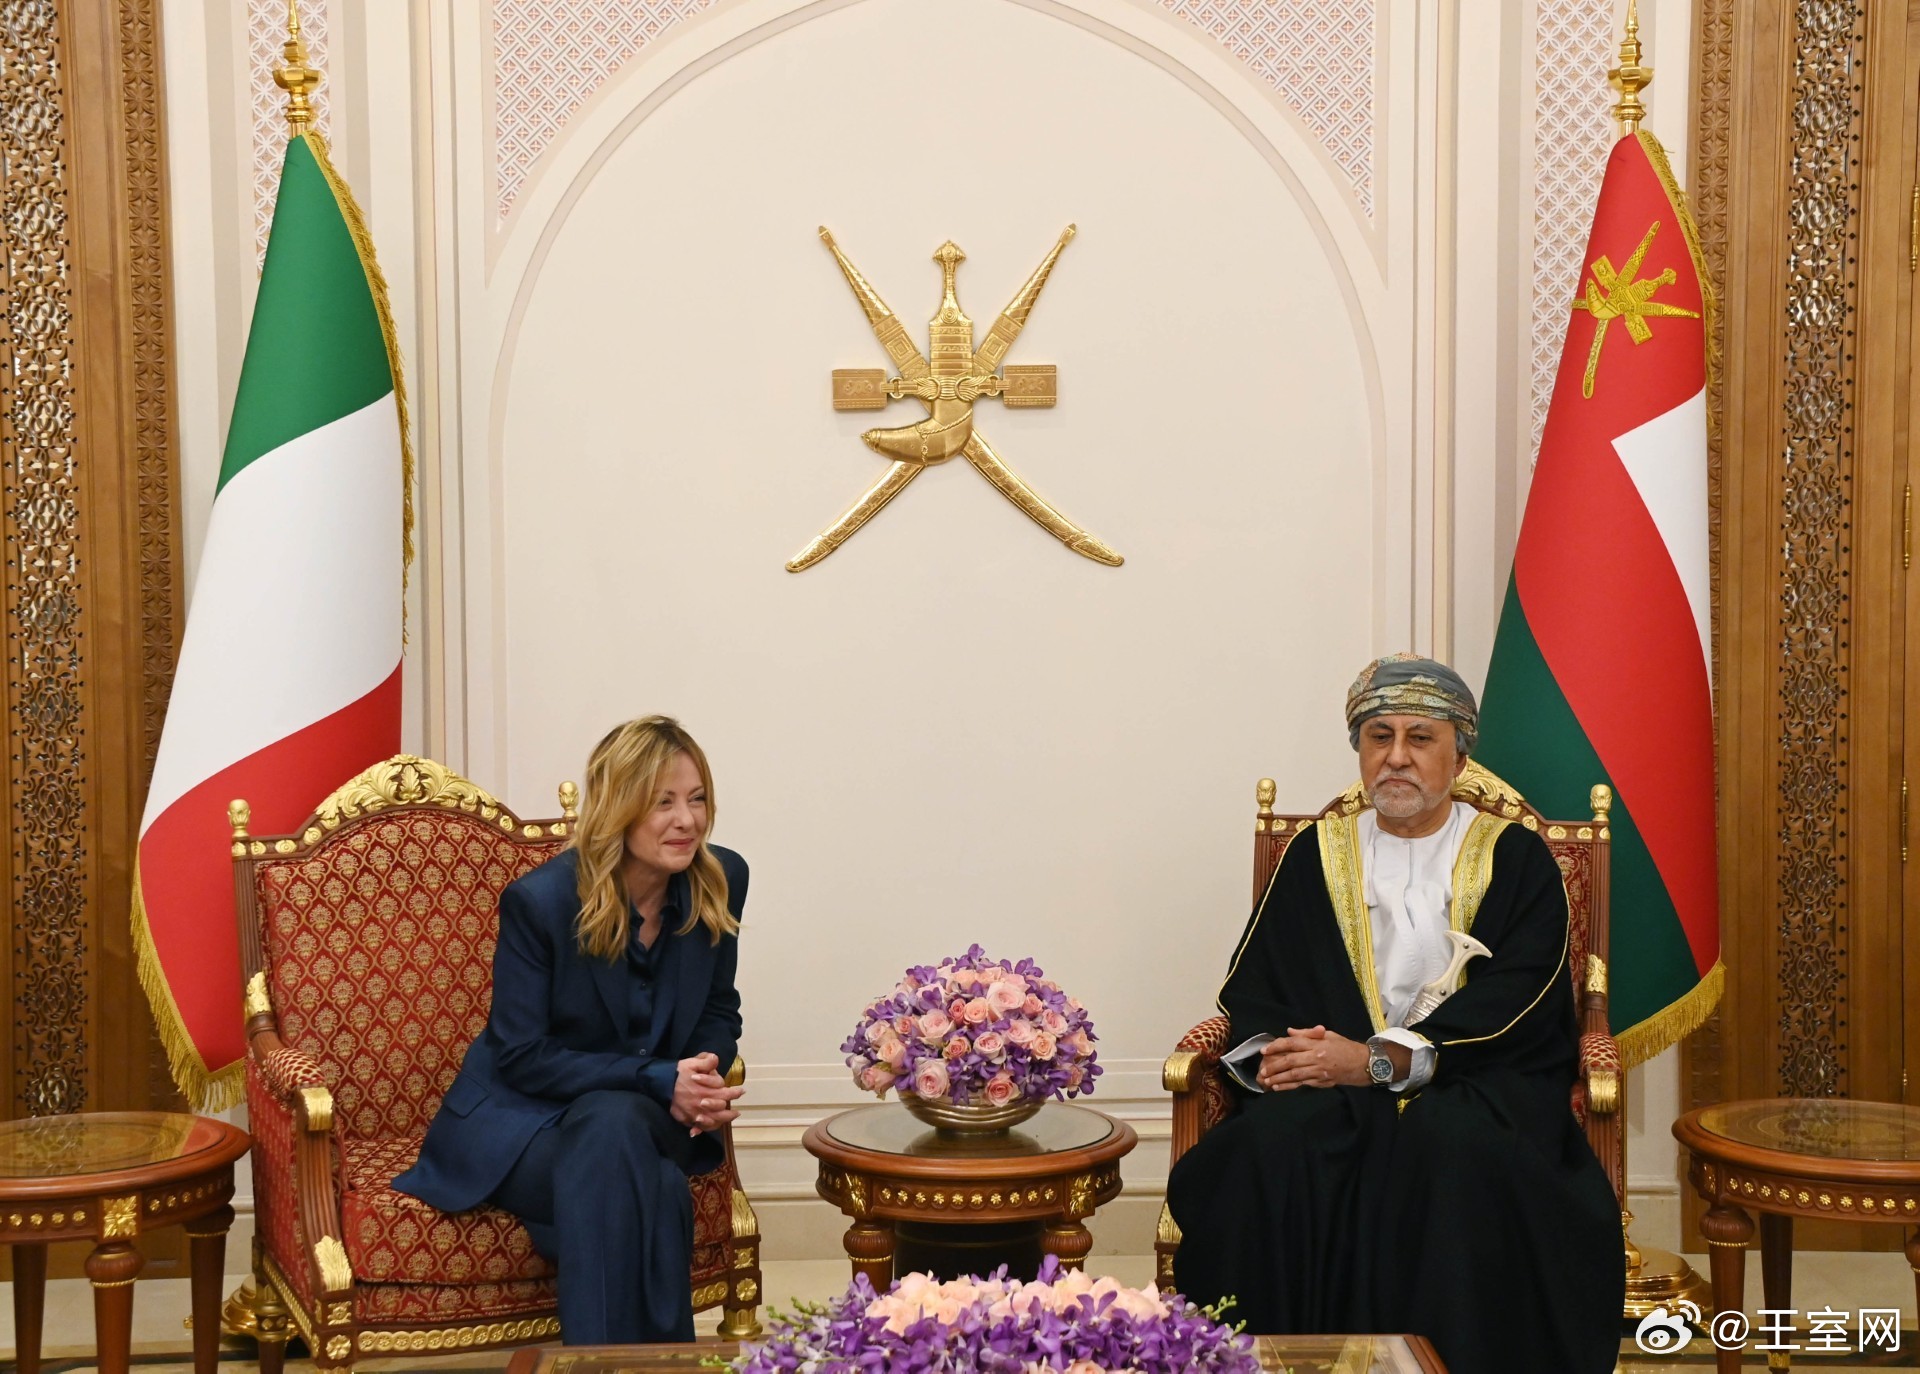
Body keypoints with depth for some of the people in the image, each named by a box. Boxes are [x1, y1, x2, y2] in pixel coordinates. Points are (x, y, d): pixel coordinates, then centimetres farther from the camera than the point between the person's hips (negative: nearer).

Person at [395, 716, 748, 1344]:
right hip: (523, 1117, -3)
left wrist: (699, 1081, -15)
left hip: (645, 1116, 4)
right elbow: (521, 1057, -14)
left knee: (615, 1126, -34)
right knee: (652, 1190, -34)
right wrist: (657, 1080, -23)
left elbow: (719, 1014, 9)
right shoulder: (539, 900, -18)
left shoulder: (721, 880, -6)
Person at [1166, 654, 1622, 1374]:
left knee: (1455, 1148, -36)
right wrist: (1270, 1052, -15)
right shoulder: (1317, 855, 16)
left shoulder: (1514, 857, 7)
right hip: (1336, 1077, 2)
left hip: (1474, 1078, -2)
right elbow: (1252, 987, 9)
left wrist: (1381, 1059, -18)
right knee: (1272, 1143, -29)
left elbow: (1514, 999, -6)